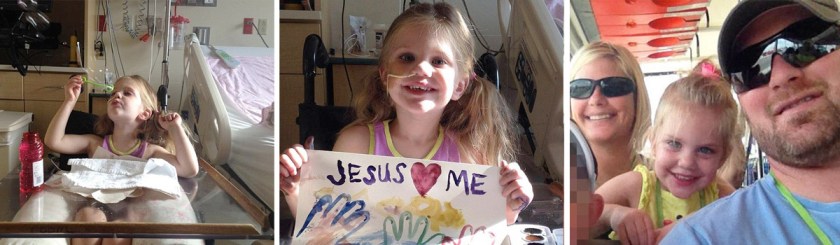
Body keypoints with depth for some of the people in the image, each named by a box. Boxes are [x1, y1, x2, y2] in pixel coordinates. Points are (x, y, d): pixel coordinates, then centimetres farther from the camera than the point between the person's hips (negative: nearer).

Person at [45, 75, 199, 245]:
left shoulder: (149, 151, 10)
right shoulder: (96, 143, 17)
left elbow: (190, 169, -1)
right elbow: (53, 141, 6)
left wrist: (175, 127, -3)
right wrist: (69, 101, 2)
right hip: (95, 206, 2)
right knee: (89, 216, -34)